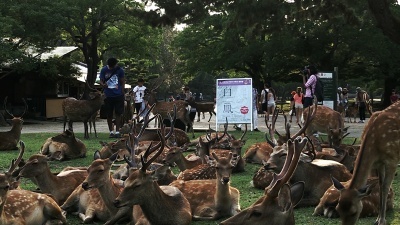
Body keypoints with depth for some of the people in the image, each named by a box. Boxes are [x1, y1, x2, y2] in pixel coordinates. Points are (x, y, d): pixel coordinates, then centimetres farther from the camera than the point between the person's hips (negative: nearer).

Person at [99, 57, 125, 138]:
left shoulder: (120, 70, 0)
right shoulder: (104, 70, 1)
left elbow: (122, 82, 5)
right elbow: (101, 81, 3)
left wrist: (123, 94, 1)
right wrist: (103, 85, -22)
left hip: (118, 95, -1)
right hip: (108, 96, 1)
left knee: (118, 113, -2)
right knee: (109, 115, 5)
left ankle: (117, 132, 3)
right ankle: (111, 132, 15)